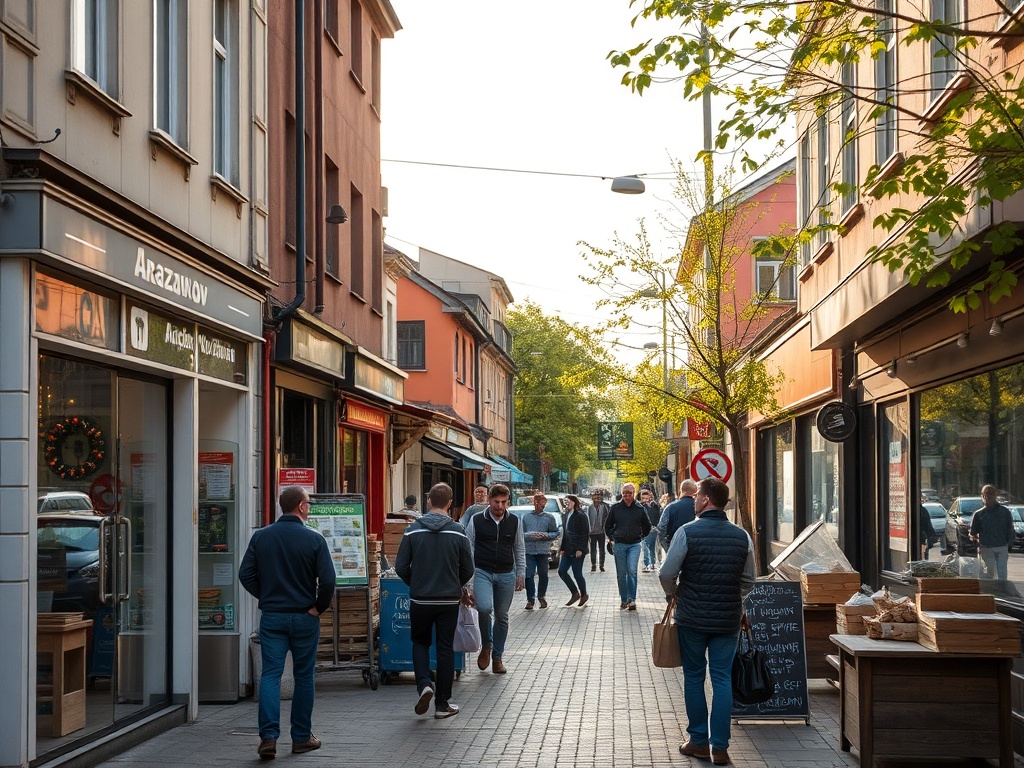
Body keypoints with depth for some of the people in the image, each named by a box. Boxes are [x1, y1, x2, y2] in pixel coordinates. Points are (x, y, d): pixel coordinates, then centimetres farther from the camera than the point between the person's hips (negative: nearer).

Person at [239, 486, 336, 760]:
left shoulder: (261, 536, 0)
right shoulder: (314, 539, -9)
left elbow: (245, 574, -1)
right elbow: (327, 580, -14)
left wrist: (266, 597, 10)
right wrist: (319, 607, 1)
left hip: (271, 616, 2)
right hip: (304, 617, -2)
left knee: (270, 674, 0)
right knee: (303, 676, 10)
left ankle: (268, 735, -13)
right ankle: (301, 737, 16)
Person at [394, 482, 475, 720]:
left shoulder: (413, 530, -6)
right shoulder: (458, 532, -6)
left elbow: (401, 567, -4)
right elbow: (468, 569, 1)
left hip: (420, 600, 0)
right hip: (449, 600, 0)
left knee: (420, 642, 19)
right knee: (445, 649, 9)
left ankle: (424, 684, -4)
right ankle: (442, 704, 11)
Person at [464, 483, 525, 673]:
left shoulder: (514, 522, 6)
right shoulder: (476, 520, 0)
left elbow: (520, 549, 14)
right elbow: (468, 548, 4)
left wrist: (521, 574, 9)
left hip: (506, 575, 3)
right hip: (483, 572, -3)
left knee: (502, 616, 7)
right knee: (484, 608, -24)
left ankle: (497, 657, 19)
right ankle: (486, 646, -1)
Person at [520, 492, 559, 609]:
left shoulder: (549, 518, 9)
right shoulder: (526, 517, 12)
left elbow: (556, 533, 8)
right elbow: (521, 533, 8)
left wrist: (545, 535, -11)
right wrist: (530, 535, -11)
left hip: (543, 551, 0)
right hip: (529, 550, 0)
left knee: (543, 574, 3)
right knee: (528, 575, -6)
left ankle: (541, 596, 24)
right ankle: (530, 600, 0)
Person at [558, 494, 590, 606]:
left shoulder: (581, 516, -11)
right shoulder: (566, 515, 12)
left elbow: (585, 534, -14)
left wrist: (580, 549, -18)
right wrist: (562, 548, 13)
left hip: (577, 550, -8)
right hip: (567, 550, 8)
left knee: (577, 573, -2)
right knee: (561, 571, 2)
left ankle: (584, 595, 17)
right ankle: (575, 593, 14)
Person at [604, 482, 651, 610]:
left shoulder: (639, 508, 2)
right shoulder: (615, 507, 2)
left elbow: (647, 526, 16)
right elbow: (608, 525, 15)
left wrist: (641, 536, 10)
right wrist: (611, 537, 7)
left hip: (634, 545, -1)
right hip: (619, 544, 1)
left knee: (632, 571, -14)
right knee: (621, 574, 5)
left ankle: (631, 599, -9)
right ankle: (623, 600, 14)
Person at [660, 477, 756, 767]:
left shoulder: (687, 532, -12)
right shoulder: (741, 536, 0)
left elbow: (666, 574, -9)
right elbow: (748, 580, 9)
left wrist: (676, 594, 11)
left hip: (692, 618, -2)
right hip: (728, 620, 3)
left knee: (693, 677, 10)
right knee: (722, 679, 7)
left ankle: (698, 742, 15)